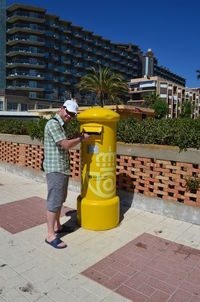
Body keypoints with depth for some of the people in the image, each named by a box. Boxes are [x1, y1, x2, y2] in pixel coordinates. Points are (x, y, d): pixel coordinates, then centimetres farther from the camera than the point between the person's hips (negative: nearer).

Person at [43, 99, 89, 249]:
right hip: (55, 169, -10)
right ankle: (50, 235, 4)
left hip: (62, 168, 10)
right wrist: (82, 138, -7)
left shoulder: (60, 125, 16)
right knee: (54, 200, -5)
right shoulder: (53, 123, -14)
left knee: (61, 198, 18)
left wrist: (75, 138, 9)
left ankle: (57, 226, 31)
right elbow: (66, 145, -21)